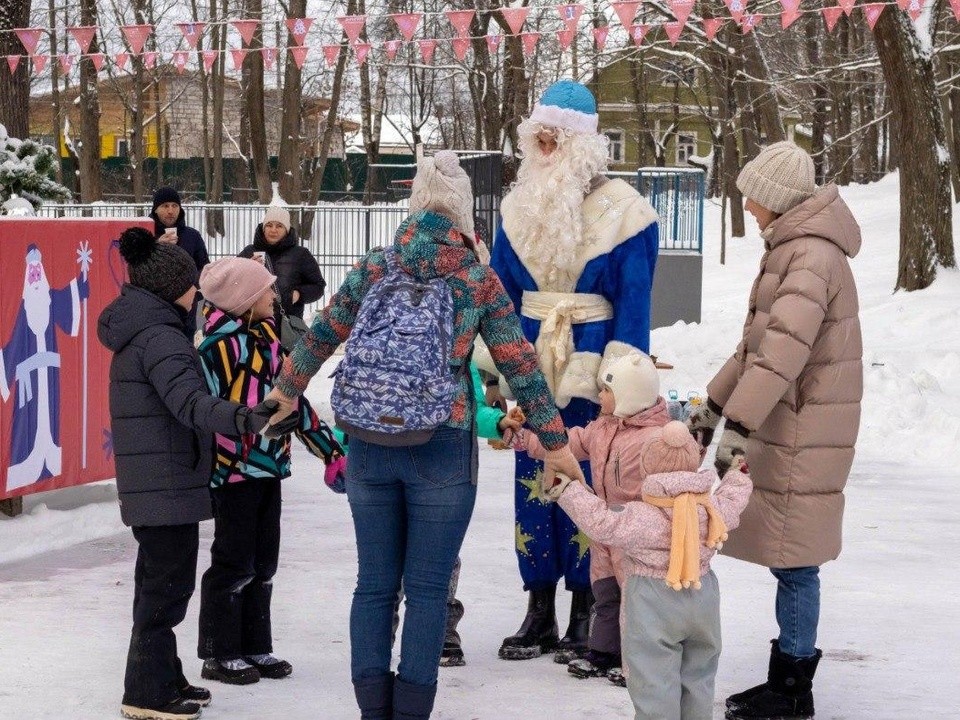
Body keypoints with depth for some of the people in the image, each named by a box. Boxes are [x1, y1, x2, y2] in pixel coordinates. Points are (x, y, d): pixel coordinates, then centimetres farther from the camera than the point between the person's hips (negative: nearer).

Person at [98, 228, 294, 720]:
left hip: (148, 482, 11)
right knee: (168, 584, -5)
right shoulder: (160, 338, -18)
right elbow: (190, 403, -32)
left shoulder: (138, 333, 15)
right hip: (168, 482, -11)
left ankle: (162, 680, 28)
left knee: (158, 582, 18)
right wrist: (245, 419, -46)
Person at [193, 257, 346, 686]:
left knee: (263, 562, 14)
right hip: (234, 471, -8)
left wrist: (329, 449, 16)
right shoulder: (220, 344, -15)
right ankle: (219, 654, 11)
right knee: (235, 562, 0)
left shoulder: (267, 336, 11)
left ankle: (255, 647, 24)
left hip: (269, 467, 8)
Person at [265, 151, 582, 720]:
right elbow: (522, 368, 0)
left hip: (369, 446, 3)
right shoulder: (479, 281, -3)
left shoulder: (374, 269, 2)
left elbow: (321, 336, 13)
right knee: (428, 586, 4)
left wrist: (287, 390, 31)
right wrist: (556, 443, 9)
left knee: (375, 582, 10)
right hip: (442, 452, -2)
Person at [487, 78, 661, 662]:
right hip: (534, 367, 5)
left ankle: (585, 618, 8)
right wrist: (490, 368, 11)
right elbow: (499, 295, 15)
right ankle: (540, 612, 16)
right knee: (533, 483, 7)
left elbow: (634, 301, -7)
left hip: (592, 370, -5)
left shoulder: (620, 210, -5)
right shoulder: (521, 208, 11)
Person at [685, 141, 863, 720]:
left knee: (793, 561, -3)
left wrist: (740, 423, -31)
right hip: (784, 429, 10)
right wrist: (714, 405, 24)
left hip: (802, 435, -10)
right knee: (786, 557, 14)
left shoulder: (812, 256, -18)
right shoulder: (792, 249, 17)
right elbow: (758, 341, 23)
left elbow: (784, 349, -28)